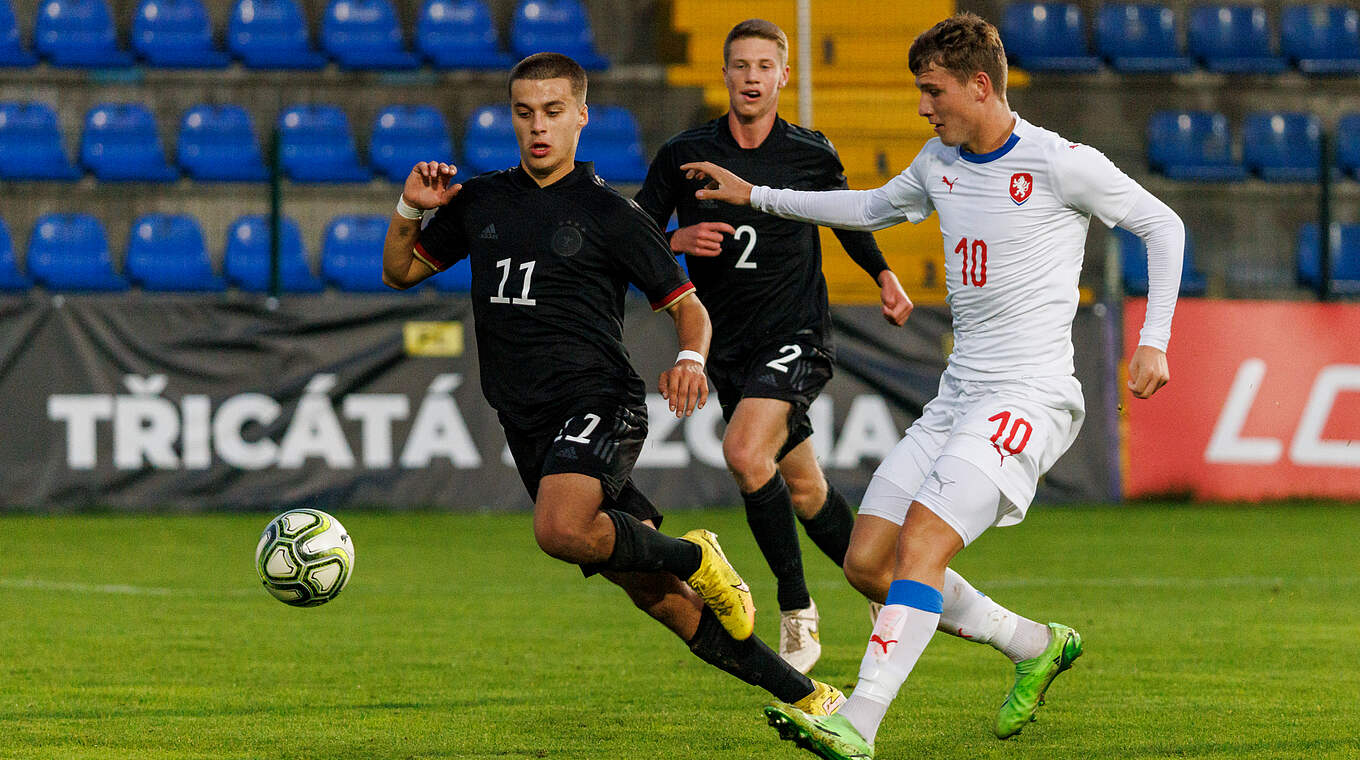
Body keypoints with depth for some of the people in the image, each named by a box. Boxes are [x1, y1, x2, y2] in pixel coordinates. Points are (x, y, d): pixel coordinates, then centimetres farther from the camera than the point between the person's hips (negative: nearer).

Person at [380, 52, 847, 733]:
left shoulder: (608, 212, -1)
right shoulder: (480, 201, 13)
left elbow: (687, 305, 4)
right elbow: (400, 271, 22)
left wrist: (690, 357, -18)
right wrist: (410, 209, 3)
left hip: (598, 402, -5)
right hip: (529, 425, 5)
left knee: (560, 529, -36)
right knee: (658, 598, 1)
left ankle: (694, 559, -10)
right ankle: (804, 697, 10)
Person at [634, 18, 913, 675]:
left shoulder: (813, 155, -1)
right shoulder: (684, 156, -1)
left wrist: (884, 275, 12)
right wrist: (677, 241, -15)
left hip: (797, 336, -4)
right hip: (727, 347, 4)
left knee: (745, 451, -27)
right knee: (802, 488, 10)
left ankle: (796, 607, -15)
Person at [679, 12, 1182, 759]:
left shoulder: (1060, 164, -10)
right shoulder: (940, 162, 11)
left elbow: (1162, 226, -1)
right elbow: (872, 208, 31)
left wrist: (1153, 340, -9)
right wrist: (756, 196, 30)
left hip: (1029, 397, -8)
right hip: (957, 395, 8)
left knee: (921, 542, -24)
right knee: (867, 561, 2)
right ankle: (1037, 647, 19)